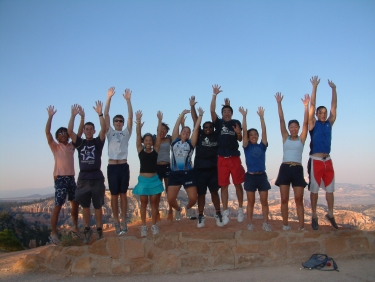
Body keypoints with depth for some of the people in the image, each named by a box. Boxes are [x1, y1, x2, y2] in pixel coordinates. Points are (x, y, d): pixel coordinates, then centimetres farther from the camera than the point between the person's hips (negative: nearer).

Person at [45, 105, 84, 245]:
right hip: (60, 178, -5)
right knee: (58, 206, -6)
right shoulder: (55, 146, 1)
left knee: (75, 203, 12)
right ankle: (53, 233, 0)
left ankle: (75, 228, 26)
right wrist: (50, 116, -22)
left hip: (71, 178, 6)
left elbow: (79, 133, 7)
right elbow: (47, 132, -12)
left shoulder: (71, 146, 13)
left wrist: (82, 117, -2)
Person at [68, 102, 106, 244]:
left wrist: (100, 114, -22)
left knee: (98, 206, 6)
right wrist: (73, 115, -13)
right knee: (85, 206, 10)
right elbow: (69, 131, -6)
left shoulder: (98, 142, 2)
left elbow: (103, 129, -13)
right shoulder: (80, 142, 7)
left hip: (97, 178, -2)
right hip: (83, 178, 2)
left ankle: (99, 230, 15)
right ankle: (87, 229, 22)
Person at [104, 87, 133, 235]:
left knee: (123, 194, 5)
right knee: (114, 195, 3)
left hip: (124, 166, 1)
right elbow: (106, 115, 0)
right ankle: (116, 222, 10)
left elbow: (130, 117, 0)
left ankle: (123, 221, 10)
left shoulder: (126, 133, 11)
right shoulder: (110, 133, 9)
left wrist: (128, 100, -8)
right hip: (112, 166, 0)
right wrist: (109, 98, -8)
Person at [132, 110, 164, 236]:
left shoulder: (155, 150, 2)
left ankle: (154, 225, 16)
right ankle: (143, 226, 12)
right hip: (143, 179, 0)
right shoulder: (140, 150, 2)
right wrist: (138, 121, -14)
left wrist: (160, 120, -10)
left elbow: (159, 135, -4)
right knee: (144, 203, 6)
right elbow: (138, 135, -5)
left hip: (154, 179, 0)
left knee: (154, 202, 6)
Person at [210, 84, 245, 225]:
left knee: (238, 184, 7)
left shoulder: (236, 123, 6)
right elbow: (212, 111, -10)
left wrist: (239, 133, -16)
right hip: (222, 158, 0)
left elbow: (240, 139, 6)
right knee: (224, 186, 3)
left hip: (235, 157, 0)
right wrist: (214, 95, -17)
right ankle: (225, 212, 10)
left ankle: (240, 209, 20)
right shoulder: (219, 123, 4)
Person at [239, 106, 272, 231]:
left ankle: (265, 224, 12)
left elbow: (264, 131, -1)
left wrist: (261, 116, -5)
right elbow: (244, 131, -5)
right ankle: (250, 224, 12)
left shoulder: (262, 146, 7)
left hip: (262, 176, 2)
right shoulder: (247, 146, 2)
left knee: (264, 201, 4)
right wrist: (244, 116, -10)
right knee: (251, 202, 5)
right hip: (250, 176, -2)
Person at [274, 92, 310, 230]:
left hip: (297, 169, -1)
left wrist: (306, 105, -9)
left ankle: (301, 226, 1)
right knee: (284, 199, 1)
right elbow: (281, 120, 3)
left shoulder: (302, 139, 8)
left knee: (299, 200, -1)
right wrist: (279, 103, -2)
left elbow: (306, 122, -2)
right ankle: (285, 224, 11)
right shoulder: (285, 138, 9)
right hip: (285, 169, 1)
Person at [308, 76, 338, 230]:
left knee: (330, 188, 7)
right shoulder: (313, 123, 0)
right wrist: (314, 87, -11)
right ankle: (314, 216, 7)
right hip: (315, 160, -4)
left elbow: (334, 106, 8)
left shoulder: (329, 123, 10)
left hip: (327, 160, 4)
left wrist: (334, 89, 3)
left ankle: (330, 214, 18)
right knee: (314, 189, 1)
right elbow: (312, 105, -7)